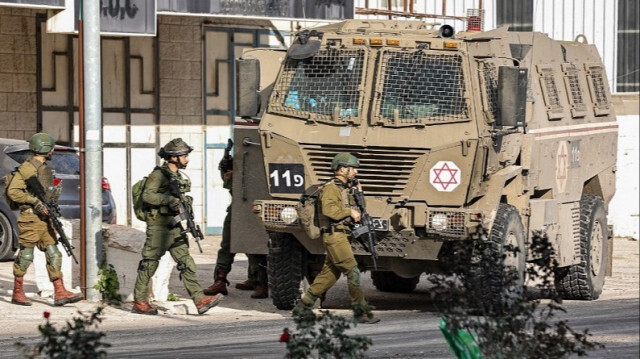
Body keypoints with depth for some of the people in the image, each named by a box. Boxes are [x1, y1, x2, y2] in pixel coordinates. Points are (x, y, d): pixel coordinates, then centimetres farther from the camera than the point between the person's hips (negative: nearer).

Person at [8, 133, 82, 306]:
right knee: (25, 256, -2)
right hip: (31, 219, -9)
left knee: (53, 255, 2)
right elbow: (12, 191, -19)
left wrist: (54, 192, 6)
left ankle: (60, 293, -1)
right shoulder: (27, 168, -12)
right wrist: (35, 201, -20)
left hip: (45, 219, 9)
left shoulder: (46, 168, 16)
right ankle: (17, 293, 8)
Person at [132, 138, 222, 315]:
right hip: (158, 227, -8)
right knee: (149, 264, 0)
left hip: (174, 228, 8)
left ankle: (200, 300, -6)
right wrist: (170, 200, -28)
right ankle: (139, 302, 8)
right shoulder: (159, 174, -9)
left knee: (187, 264, 0)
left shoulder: (180, 177, 16)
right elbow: (148, 195, -22)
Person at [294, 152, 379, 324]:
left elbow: (356, 210, 21)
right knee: (353, 272, -11)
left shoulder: (345, 189, 20)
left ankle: (303, 305, 17)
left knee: (329, 274, 11)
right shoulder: (331, 188, -9)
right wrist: (350, 212, -18)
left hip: (342, 236, 10)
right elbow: (329, 210, -23)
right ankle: (361, 311, -10)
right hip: (334, 235, -10)